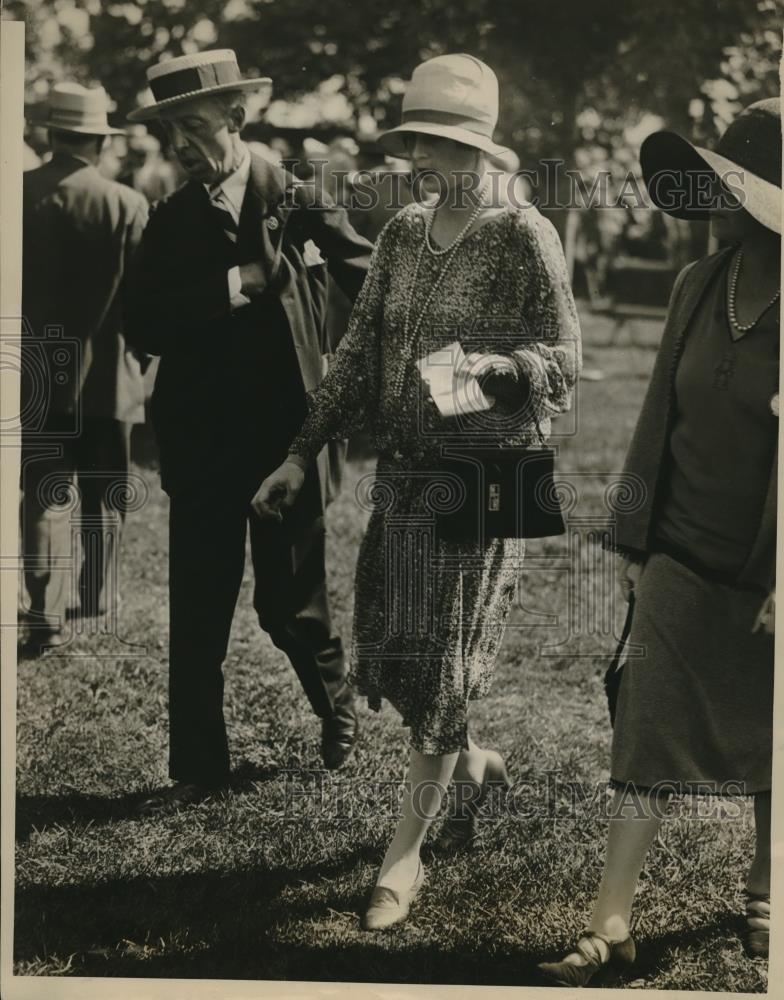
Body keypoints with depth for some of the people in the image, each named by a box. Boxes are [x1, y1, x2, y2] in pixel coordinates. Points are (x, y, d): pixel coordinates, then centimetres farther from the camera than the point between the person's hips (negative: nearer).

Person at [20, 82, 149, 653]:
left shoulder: (22, 194, -6)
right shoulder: (127, 205, -10)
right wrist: (140, 356, 10)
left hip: (38, 374, 0)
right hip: (107, 372, 0)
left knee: (46, 493, 2)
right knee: (104, 492, 16)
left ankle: (48, 612, -8)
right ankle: (97, 594, 26)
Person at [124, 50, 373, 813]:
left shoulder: (297, 204, -4)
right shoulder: (171, 220, 5)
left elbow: (376, 288, -5)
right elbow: (143, 328, -5)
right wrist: (231, 288, -15)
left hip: (285, 437, -3)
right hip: (201, 443, 3)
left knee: (289, 602, 7)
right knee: (195, 613, 3)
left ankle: (337, 708, 34)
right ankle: (196, 766, 13)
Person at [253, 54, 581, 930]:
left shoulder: (523, 237, -10)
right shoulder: (403, 233, 7)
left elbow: (563, 363, -8)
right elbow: (359, 351, 9)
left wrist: (489, 363, -27)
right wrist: (303, 453, 4)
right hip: (400, 469, 6)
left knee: (442, 662, -1)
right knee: (386, 648, 10)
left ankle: (404, 856, 10)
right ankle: (471, 762, 39)